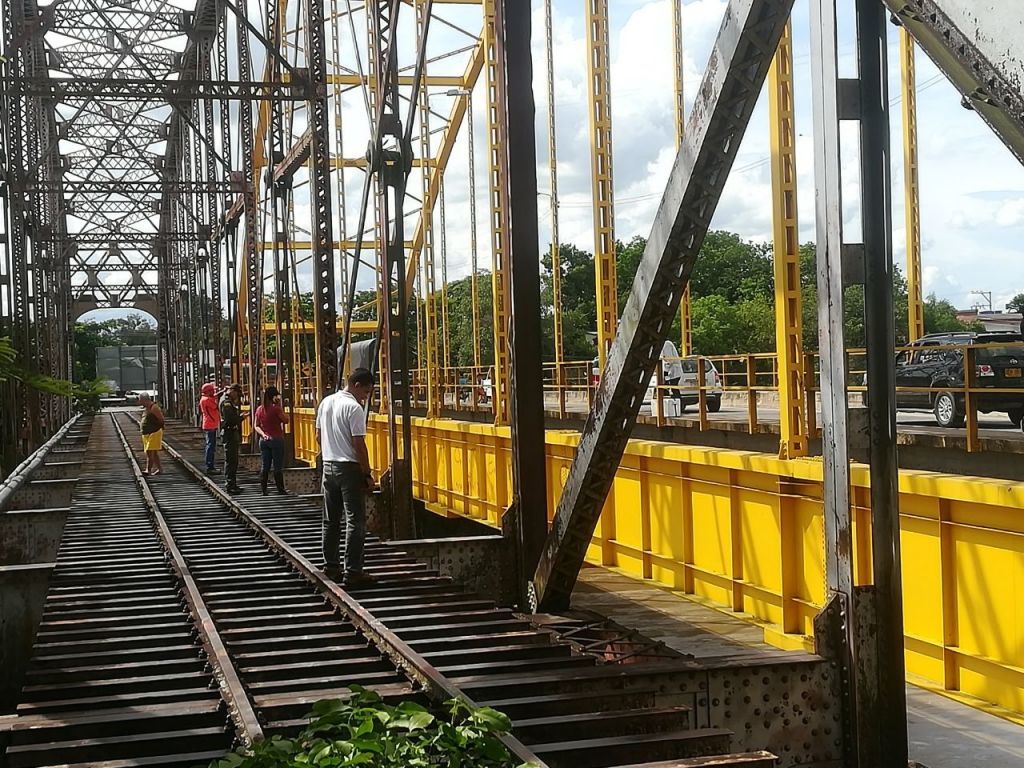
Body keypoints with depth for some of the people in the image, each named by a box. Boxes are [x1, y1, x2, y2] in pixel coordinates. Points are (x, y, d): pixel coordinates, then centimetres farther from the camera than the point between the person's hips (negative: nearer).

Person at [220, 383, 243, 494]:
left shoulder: (230, 402, 19)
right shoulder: (226, 402, -13)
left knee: (233, 460, 14)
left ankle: (232, 484, 20)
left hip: (233, 434, 11)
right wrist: (241, 417, -13)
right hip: (229, 433, -11)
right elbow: (230, 419, -22)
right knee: (230, 460, -10)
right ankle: (230, 485, -10)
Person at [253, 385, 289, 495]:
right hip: (276, 439, -5)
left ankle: (263, 490, 8)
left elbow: (256, 426, 5)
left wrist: (263, 434, -4)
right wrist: (280, 407, -2)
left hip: (264, 440, 5)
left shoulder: (259, 409, 5)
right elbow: (285, 420, -5)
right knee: (278, 467, 0)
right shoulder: (276, 408, -12)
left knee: (264, 466, 8)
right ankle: (280, 489, 2)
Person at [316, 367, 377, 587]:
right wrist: (367, 474, -11)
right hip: (349, 468, -8)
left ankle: (330, 565, 21)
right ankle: (352, 571, -6)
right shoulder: (354, 408, -15)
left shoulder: (326, 402, 9)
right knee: (355, 521, -5)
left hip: (328, 466, 8)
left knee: (331, 519, 15)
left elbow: (319, 436, 16)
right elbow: (359, 445, -17)